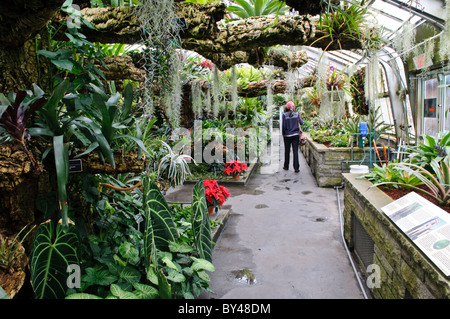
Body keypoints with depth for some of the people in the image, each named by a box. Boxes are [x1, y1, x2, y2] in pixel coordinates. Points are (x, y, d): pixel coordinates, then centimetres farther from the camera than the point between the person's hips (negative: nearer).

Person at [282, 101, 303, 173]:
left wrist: (283, 134, 5)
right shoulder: (297, 114, -3)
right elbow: (301, 122, -7)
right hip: (295, 135, 1)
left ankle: (286, 166, 24)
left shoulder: (284, 115, -7)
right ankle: (296, 168, -1)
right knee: (295, 151, 2)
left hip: (287, 135, -1)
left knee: (287, 151, 12)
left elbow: (283, 126, -6)